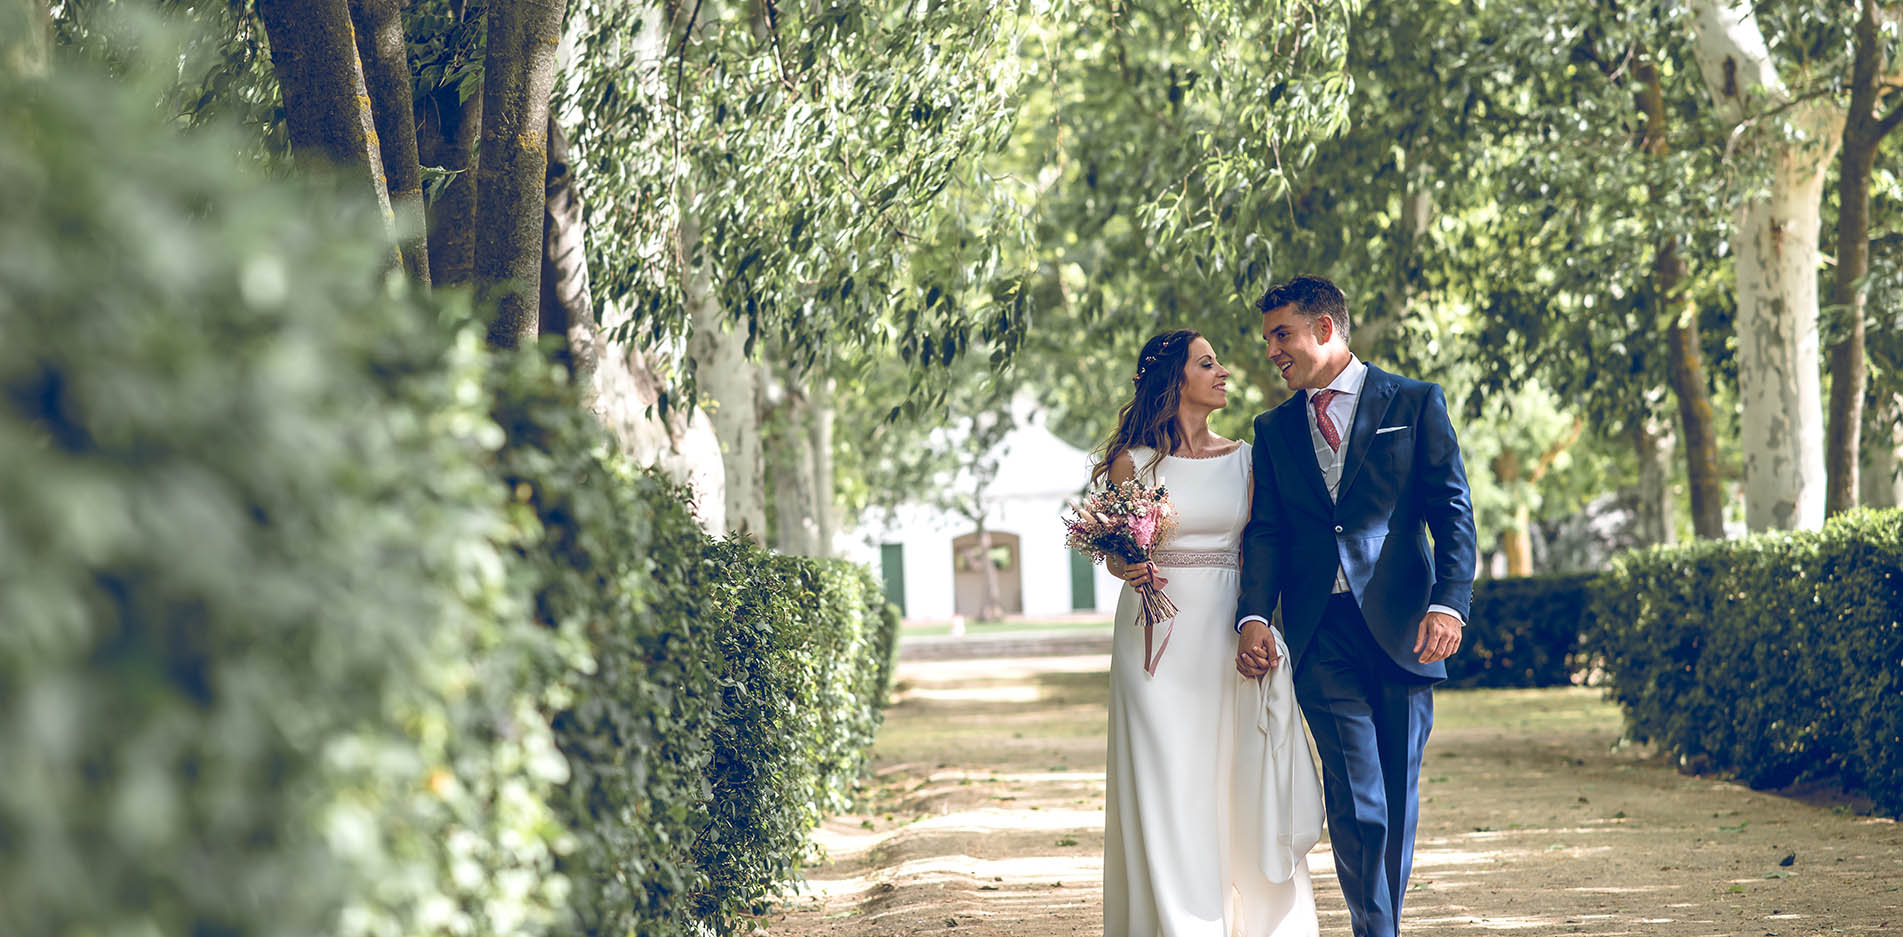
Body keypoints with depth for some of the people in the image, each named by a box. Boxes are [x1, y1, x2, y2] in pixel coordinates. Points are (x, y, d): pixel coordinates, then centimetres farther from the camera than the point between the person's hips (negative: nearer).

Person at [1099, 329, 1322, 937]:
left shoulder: (1243, 458, 9)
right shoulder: (1134, 462, 1)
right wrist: (1129, 570, -16)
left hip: (1229, 635, 2)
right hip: (1158, 635, -2)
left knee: (1240, 785, 1)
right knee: (1169, 786, -2)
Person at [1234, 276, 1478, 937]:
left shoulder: (1415, 403, 6)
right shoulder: (1275, 429, 15)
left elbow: (1453, 511, 0)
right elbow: (1265, 532, 8)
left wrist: (1449, 603, -15)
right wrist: (1254, 618, -9)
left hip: (1401, 627, -1)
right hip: (1321, 635, 1)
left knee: (1398, 800, 5)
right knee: (1357, 804, -8)